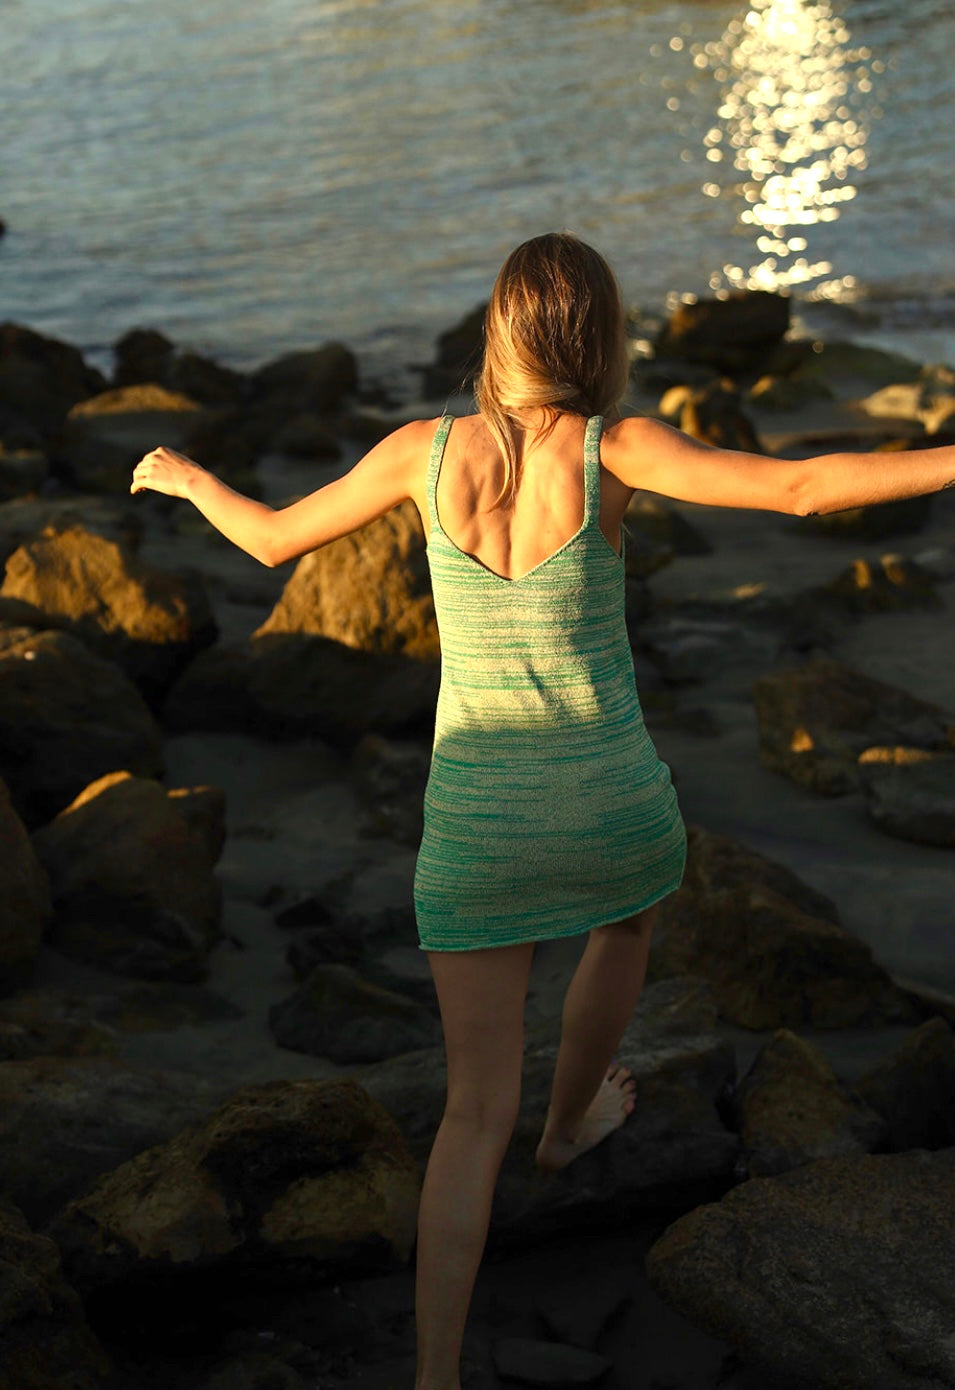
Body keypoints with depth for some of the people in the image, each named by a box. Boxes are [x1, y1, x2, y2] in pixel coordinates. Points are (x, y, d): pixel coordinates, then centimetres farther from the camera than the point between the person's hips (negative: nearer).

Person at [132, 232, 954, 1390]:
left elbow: (270, 540, 4)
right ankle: (570, 1121, 60)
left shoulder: (422, 449, -8)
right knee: (627, 916, 38)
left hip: (478, 817, 1)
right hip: (610, 804, -1)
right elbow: (801, 487, -24)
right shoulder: (613, 449, -14)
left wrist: (183, 476, 25)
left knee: (480, 1110, 7)